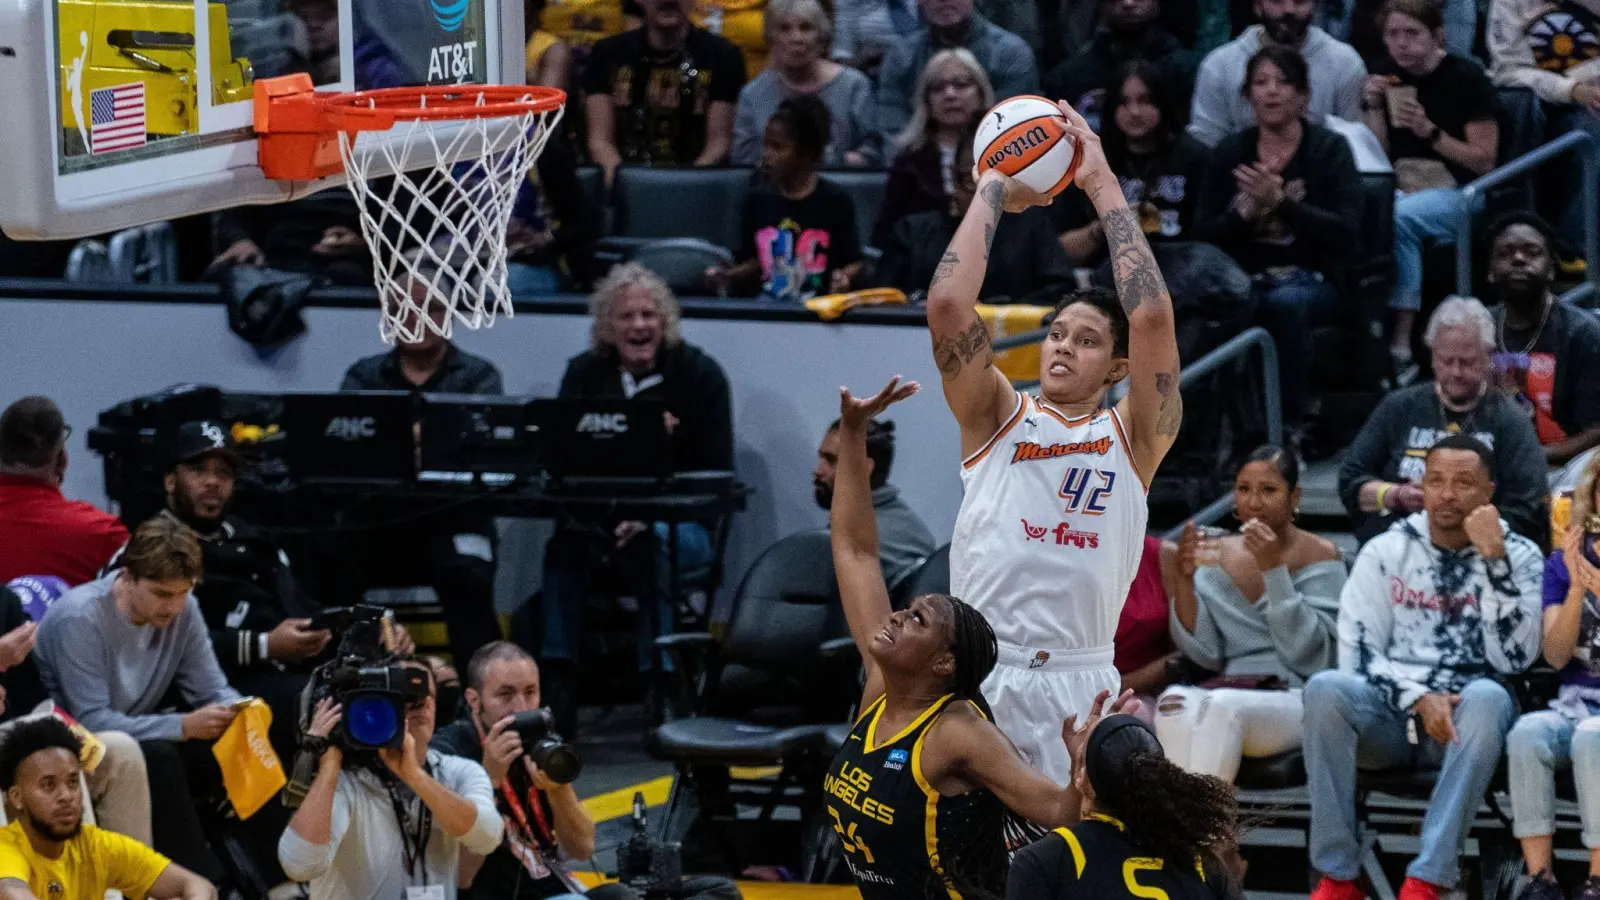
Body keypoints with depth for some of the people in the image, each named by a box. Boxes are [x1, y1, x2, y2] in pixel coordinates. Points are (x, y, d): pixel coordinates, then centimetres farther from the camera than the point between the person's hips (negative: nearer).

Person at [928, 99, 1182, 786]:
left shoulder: (1133, 437, 10)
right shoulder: (997, 417, 12)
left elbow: (1151, 316, -6)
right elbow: (947, 305, -3)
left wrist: (1103, 186, -1)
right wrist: (994, 190, 5)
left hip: (1078, 686, 0)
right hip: (976, 676, 0)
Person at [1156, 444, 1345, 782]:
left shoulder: (1318, 555, 2)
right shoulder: (1217, 555, 14)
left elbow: (1306, 653, -10)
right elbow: (1204, 652, 5)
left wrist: (1274, 569, -16)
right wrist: (1185, 579, -7)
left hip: (1299, 701, -4)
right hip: (1231, 692, 4)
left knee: (1221, 705, -35)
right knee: (1174, 701, -31)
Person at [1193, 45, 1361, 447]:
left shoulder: (1330, 149, 1)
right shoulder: (1230, 153, 10)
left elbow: (1345, 232, -11)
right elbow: (1203, 233, 4)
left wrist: (1280, 203, -21)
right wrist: (1248, 211, -15)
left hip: (1314, 280, -2)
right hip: (1246, 278, 2)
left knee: (1286, 301, -37)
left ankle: (1291, 424, -25)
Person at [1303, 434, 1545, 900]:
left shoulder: (1519, 555, 4)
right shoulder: (1386, 551, 7)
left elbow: (1515, 658, -10)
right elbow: (1357, 654, 0)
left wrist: (1493, 560, -15)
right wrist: (1418, 699, -17)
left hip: (1467, 719, -1)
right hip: (1390, 712, 1)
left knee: (1488, 697, -37)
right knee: (1325, 688, -31)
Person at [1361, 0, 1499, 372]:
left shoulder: (1466, 77, -6)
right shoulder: (1384, 76, 8)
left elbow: (1484, 162, -8)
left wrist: (1429, 132, -19)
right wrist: (1373, 106, -7)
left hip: (1458, 192, -4)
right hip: (1402, 188, 4)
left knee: (1399, 217, -36)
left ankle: (1401, 344, -32)